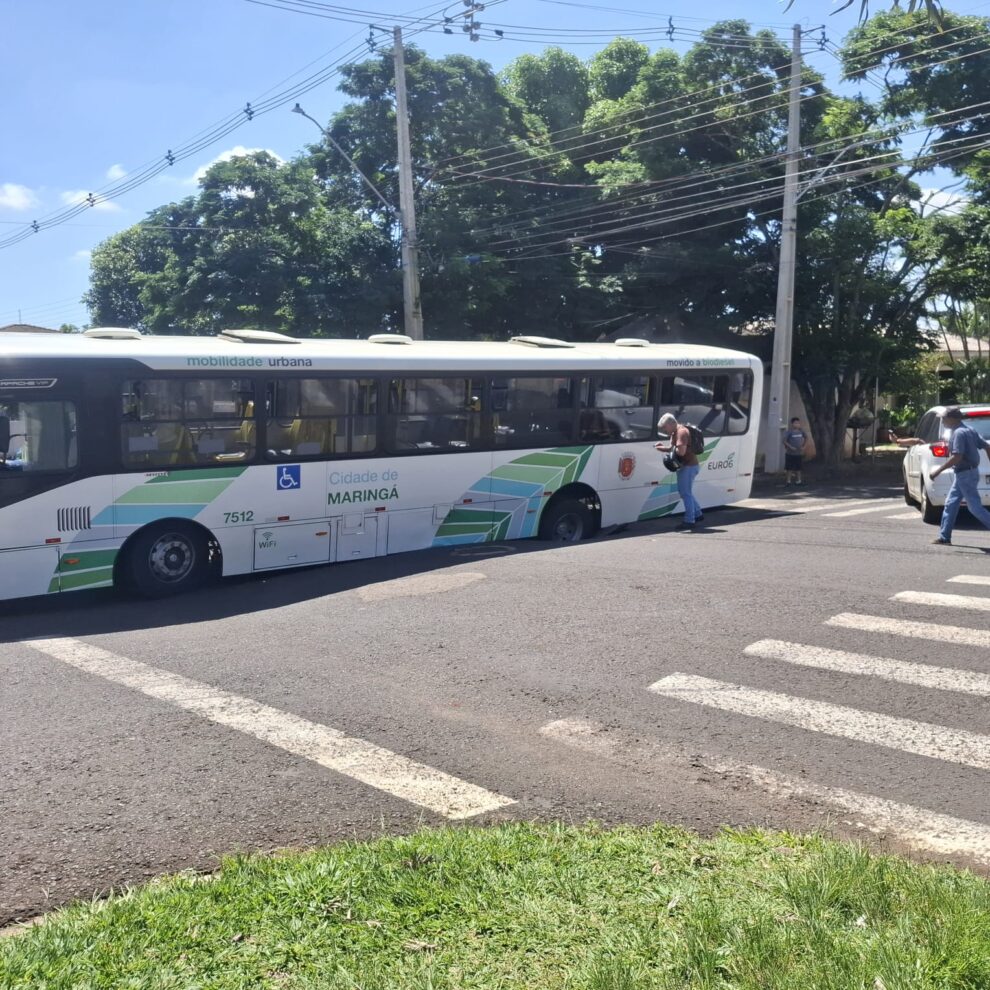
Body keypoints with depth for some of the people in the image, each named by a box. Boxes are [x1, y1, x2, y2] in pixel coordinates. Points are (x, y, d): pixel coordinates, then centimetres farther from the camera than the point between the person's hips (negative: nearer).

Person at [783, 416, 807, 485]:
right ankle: (788, 480, 9)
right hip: (790, 453, -4)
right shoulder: (789, 432, -11)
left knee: (798, 468, 11)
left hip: (799, 453, 4)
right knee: (790, 468, 1)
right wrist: (790, 447, -20)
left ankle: (798, 480, 18)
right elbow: (784, 441, -13)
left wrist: (803, 446, 9)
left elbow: (806, 438, 19)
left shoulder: (801, 431, 3)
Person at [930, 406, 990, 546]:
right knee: (950, 504, 12)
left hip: (965, 474, -10)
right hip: (964, 473, 10)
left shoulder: (959, 433, -18)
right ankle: (944, 537, 15)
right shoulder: (969, 430, 11)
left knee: (975, 507, -5)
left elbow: (957, 457, -26)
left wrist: (938, 470, -21)